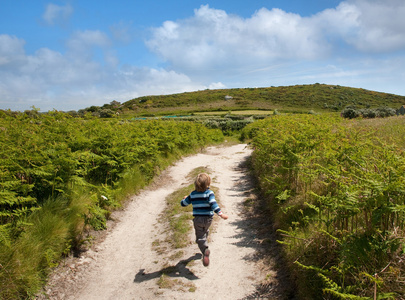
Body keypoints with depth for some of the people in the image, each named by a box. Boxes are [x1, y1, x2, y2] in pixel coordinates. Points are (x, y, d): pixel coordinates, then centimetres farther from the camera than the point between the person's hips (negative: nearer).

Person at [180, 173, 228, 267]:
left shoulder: (192, 194, 0)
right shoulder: (209, 193, -10)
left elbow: (183, 203, 10)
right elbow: (213, 204, -25)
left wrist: (185, 198, 32)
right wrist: (220, 213, -29)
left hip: (197, 219, 0)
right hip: (208, 218, 0)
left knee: (200, 237, -1)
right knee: (205, 231, 29)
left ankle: (205, 251, -25)